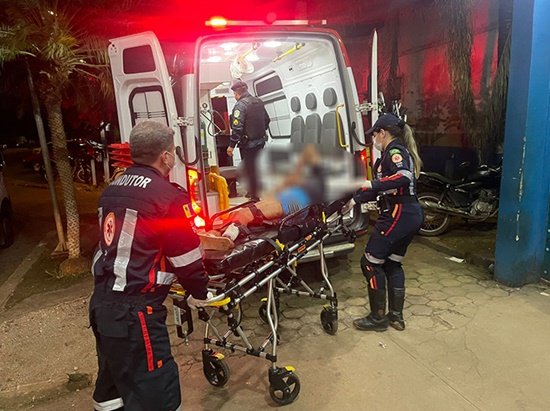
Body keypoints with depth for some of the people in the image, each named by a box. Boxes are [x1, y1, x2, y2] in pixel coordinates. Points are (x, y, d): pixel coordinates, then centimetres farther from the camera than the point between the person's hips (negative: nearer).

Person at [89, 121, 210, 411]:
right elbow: (186, 257, -11)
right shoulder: (169, 196, -13)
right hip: (134, 311, -9)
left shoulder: (112, 190, 11)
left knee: (115, 376, 26)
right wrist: (198, 293, 7)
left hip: (101, 301, 9)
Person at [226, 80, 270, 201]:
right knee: (257, 168, 20)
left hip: (248, 144, -8)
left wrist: (231, 145, -19)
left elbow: (237, 127, -25)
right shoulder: (258, 102, 8)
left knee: (250, 170, 2)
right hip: (260, 142, 8)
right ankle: (255, 191, 33)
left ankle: (255, 196, 9)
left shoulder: (240, 105, -18)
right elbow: (267, 120, 17)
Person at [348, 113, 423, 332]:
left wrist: (373, 184, -26)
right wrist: (355, 199, 24)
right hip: (410, 215, 10)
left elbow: (404, 177, -30)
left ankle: (378, 318, 8)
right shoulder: (398, 151, 21)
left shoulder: (394, 150, -9)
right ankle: (396, 316, 24)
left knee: (370, 263, -1)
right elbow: (381, 190, 23)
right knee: (392, 264, 17)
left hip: (398, 215, -10)